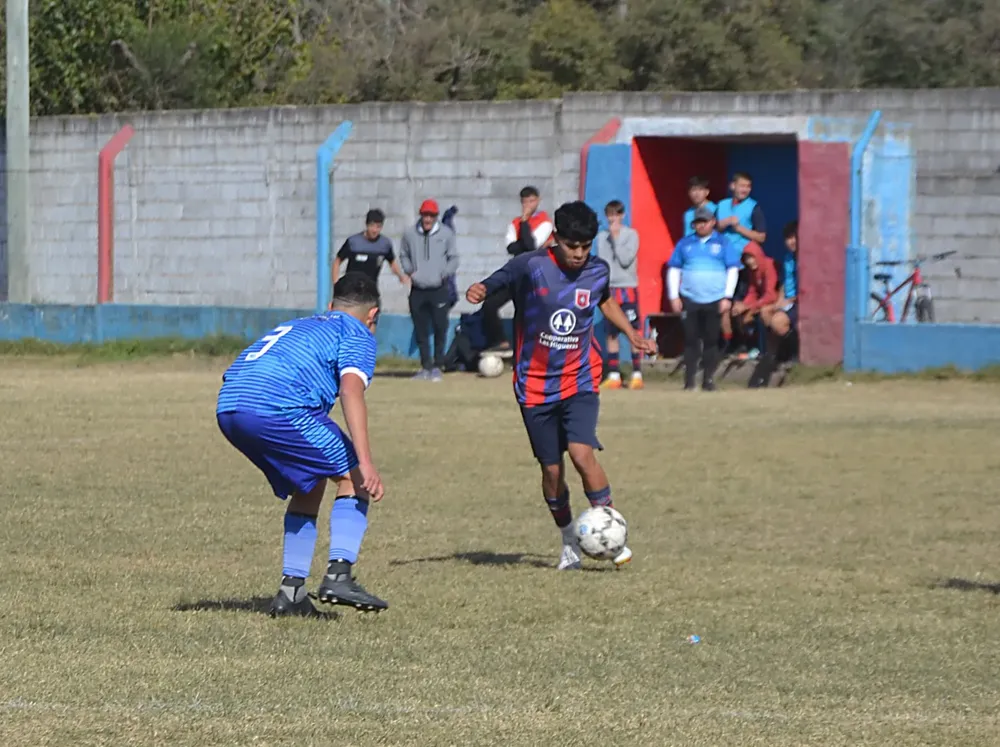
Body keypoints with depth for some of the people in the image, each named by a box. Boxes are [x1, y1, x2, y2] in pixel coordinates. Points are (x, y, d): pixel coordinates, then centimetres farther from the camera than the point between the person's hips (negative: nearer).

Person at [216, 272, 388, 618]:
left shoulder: (296, 326, 36)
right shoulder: (358, 334, 14)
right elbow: (351, 389, -6)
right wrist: (365, 462, -13)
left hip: (227, 408, 7)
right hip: (279, 407, -7)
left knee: (308, 488, 24)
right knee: (353, 477, 7)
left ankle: (290, 590, 16)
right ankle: (339, 574, -6)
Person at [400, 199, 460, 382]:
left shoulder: (446, 234, 1)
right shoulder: (410, 234, 5)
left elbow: (453, 258, 7)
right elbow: (403, 255, 17)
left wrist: (444, 274, -8)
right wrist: (409, 270, 0)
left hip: (439, 290, -2)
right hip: (417, 290, 2)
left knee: (440, 329, -4)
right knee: (421, 330, 4)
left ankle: (437, 366, 5)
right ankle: (426, 367, 14)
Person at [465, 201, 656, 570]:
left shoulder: (598, 271, -1)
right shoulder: (531, 266, -13)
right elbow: (493, 284, -14)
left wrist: (631, 333, 12)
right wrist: (478, 291, -37)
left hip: (579, 380, 1)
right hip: (536, 384, 0)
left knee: (582, 453, -20)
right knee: (551, 468, 5)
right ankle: (569, 543, 25)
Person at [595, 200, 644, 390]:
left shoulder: (631, 235, -3)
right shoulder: (602, 237, 10)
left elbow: (626, 260, -13)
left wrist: (616, 237, -10)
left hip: (628, 288, -4)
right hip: (608, 288, 4)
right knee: (611, 333, 5)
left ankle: (637, 374, -2)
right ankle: (614, 375, 9)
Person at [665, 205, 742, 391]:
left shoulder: (723, 244, 6)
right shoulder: (685, 244, 11)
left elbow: (733, 270, 4)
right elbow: (674, 269, 12)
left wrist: (727, 297, -4)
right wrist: (674, 296, 3)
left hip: (714, 300, -1)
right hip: (689, 299, 1)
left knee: (711, 340, -1)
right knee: (690, 339, -4)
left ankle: (708, 379, 4)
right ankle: (689, 380, -1)